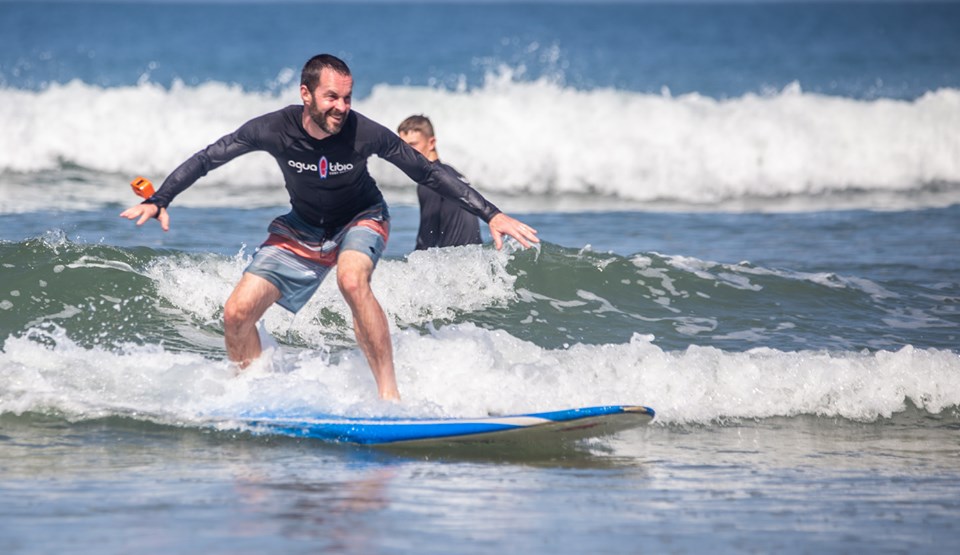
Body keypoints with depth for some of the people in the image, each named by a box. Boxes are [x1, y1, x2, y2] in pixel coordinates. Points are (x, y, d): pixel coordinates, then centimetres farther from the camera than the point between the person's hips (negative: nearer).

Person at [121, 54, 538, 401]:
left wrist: (492, 216, -22)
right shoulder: (274, 129, -25)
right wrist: (158, 201, -23)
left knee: (352, 280, -37)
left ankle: (389, 393, -30)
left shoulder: (364, 133, -28)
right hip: (302, 229, 3)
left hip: (360, 220, -3)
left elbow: (430, 174, -19)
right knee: (237, 313, -9)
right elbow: (206, 159, -14)